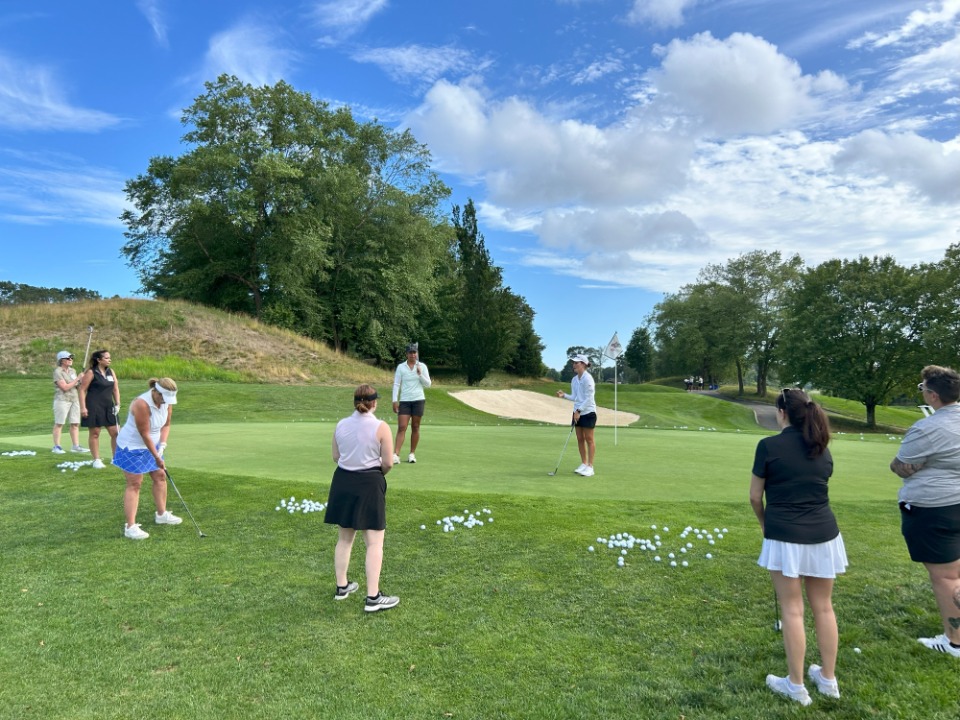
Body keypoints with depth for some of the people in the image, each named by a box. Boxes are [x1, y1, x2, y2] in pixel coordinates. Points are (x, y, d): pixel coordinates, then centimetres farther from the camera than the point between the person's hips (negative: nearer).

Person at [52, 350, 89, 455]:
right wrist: (77, 379, -15)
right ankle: (56, 446, 3)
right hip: (62, 400, -7)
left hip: (74, 399, 7)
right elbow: (65, 387, -16)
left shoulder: (72, 371, 14)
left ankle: (75, 446, 7)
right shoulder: (58, 372, -8)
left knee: (75, 423, 4)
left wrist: (81, 383, -3)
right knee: (59, 423, -2)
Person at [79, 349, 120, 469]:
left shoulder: (110, 372, 11)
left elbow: (115, 389, 14)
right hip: (94, 407, -6)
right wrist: (83, 407, -14)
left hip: (108, 407, 6)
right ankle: (96, 460, 13)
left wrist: (117, 404, 5)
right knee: (95, 433, 4)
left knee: (115, 432, 3)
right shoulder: (91, 372, -6)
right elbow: (82, 390, -8)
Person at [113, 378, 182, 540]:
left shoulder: (166, 401, -9)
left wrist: (162, 445, -11)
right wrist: (157, 457, -21)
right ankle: (130, 527, -7)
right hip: (132, 447, -8)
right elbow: (145, 434, -27)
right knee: (134, 484, -9)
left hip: (151, 445, 8)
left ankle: (162, 514, 29)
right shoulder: (142, 404, -31)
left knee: (160, 476, 13)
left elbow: (166, 424, 3)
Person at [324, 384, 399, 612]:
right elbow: (388, 463, -10)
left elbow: (336, 457, 9)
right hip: (369, 484, -5)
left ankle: (342, 587, 29)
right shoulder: (381, 427, -13)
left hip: (343, 482, 6)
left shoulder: (341, 425, 2)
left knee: (344, 538, 18)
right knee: (374, 543, 1)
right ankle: (373, 598, 3)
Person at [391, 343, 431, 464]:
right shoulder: (401, 367, 1)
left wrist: (420, 374, -13)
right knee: (401, 427, -8)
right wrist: (395, 401, -6)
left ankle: (412, 454, 15)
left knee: (415, 427, 6)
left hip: (418, 400, 1)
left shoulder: (422, 366, 3)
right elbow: (396, 384, 1)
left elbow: (428, 384, 2)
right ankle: (396, 455, -12)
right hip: (404, 401, -1)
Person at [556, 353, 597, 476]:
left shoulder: (588, 378, -15)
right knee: (580, 439, 10)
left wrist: (578, 411, -19)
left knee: (589, 439, -2)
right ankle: (583, 464, 20)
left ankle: (590, 467, 3)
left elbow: (588, 398, -18)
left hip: (588, 412, -8)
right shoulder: (574, 380, 8)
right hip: (578, 412, 8)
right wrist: (564, 395, -2)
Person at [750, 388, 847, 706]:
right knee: (823, 607, 16)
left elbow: (755, 496, -4)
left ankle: (796, 685, 16)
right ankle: (828, 679, 29)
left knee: (793, 610, 5)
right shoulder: (823, 450, 7)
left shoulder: (769, 446, -10)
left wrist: (764, 523, 17)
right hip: (824, 535, 5)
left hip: (786, 537, -5)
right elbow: (816, 491, 16)